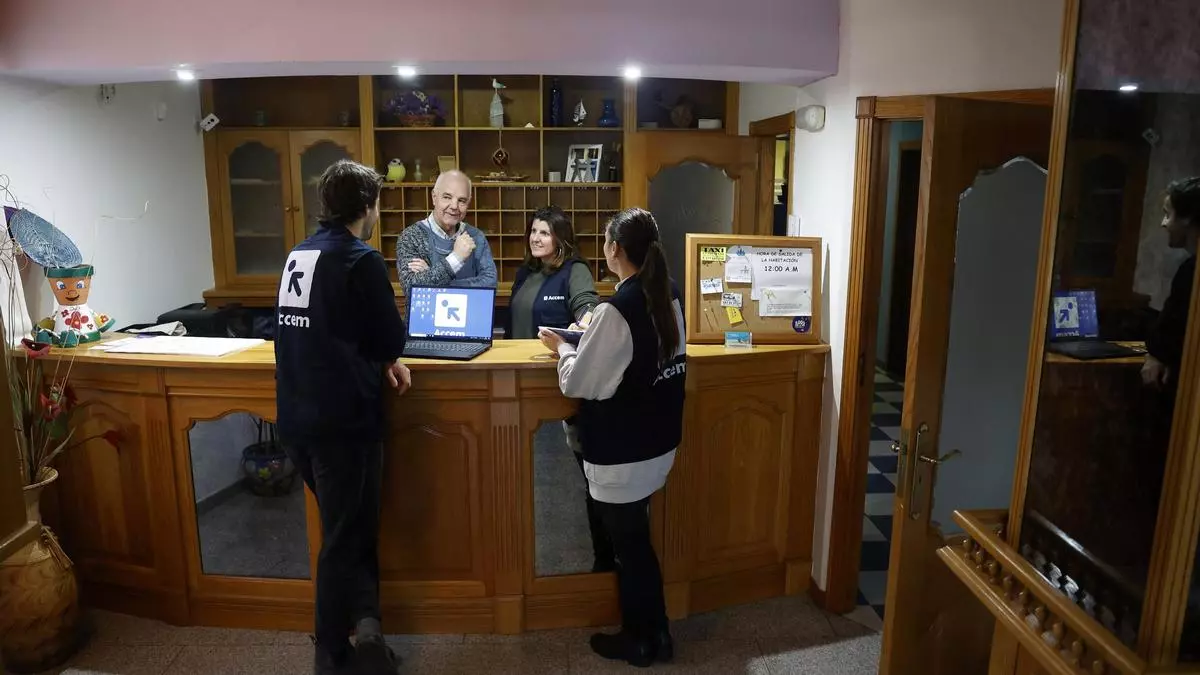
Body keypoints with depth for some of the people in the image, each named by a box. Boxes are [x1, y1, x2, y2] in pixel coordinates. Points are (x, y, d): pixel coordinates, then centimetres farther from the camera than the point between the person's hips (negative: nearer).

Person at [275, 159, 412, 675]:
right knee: (345, 539, 8)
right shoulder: (361, 260, -14)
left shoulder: (299, 255, 10)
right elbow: (392, 339, -13)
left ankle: (364, 621, 19)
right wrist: (387, 355, 9)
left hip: (296, 418, 7)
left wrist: (379, 361, 11)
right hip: (342, 420, -7)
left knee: (344, 528, 22)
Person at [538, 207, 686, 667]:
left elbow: (577, 383, -17)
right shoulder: (669, 297, 1)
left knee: (630, 544, 10)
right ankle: (652, 633, 36)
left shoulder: (615, 311, -24)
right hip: (658, 441, 8)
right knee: (634, 538, 22)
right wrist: (594, 337, 13)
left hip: (623, 452, -8)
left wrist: (563, 348, 0)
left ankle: (642, 641, 28)